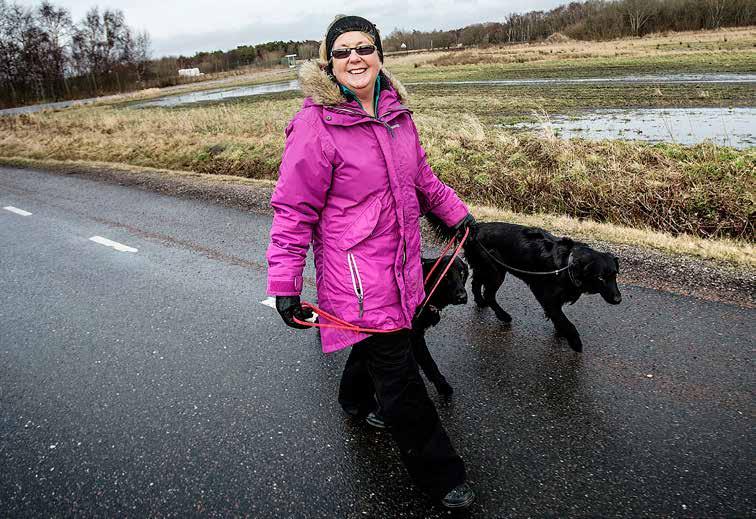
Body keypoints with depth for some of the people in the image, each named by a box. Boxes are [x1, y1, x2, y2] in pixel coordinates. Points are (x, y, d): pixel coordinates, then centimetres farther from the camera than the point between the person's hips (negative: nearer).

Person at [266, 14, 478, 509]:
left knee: (380, 342, 28)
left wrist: (457, 212, 25)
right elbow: (294, 211, -14)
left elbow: (421, 175, 20)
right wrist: (285, 285, -16)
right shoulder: (315, 125, -16)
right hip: (356, 273, -7)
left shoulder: (394, 109, 5)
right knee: (400, 379, 1)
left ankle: (357, 401, 59)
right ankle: (440, 474, 20)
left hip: (401, 262, 8)